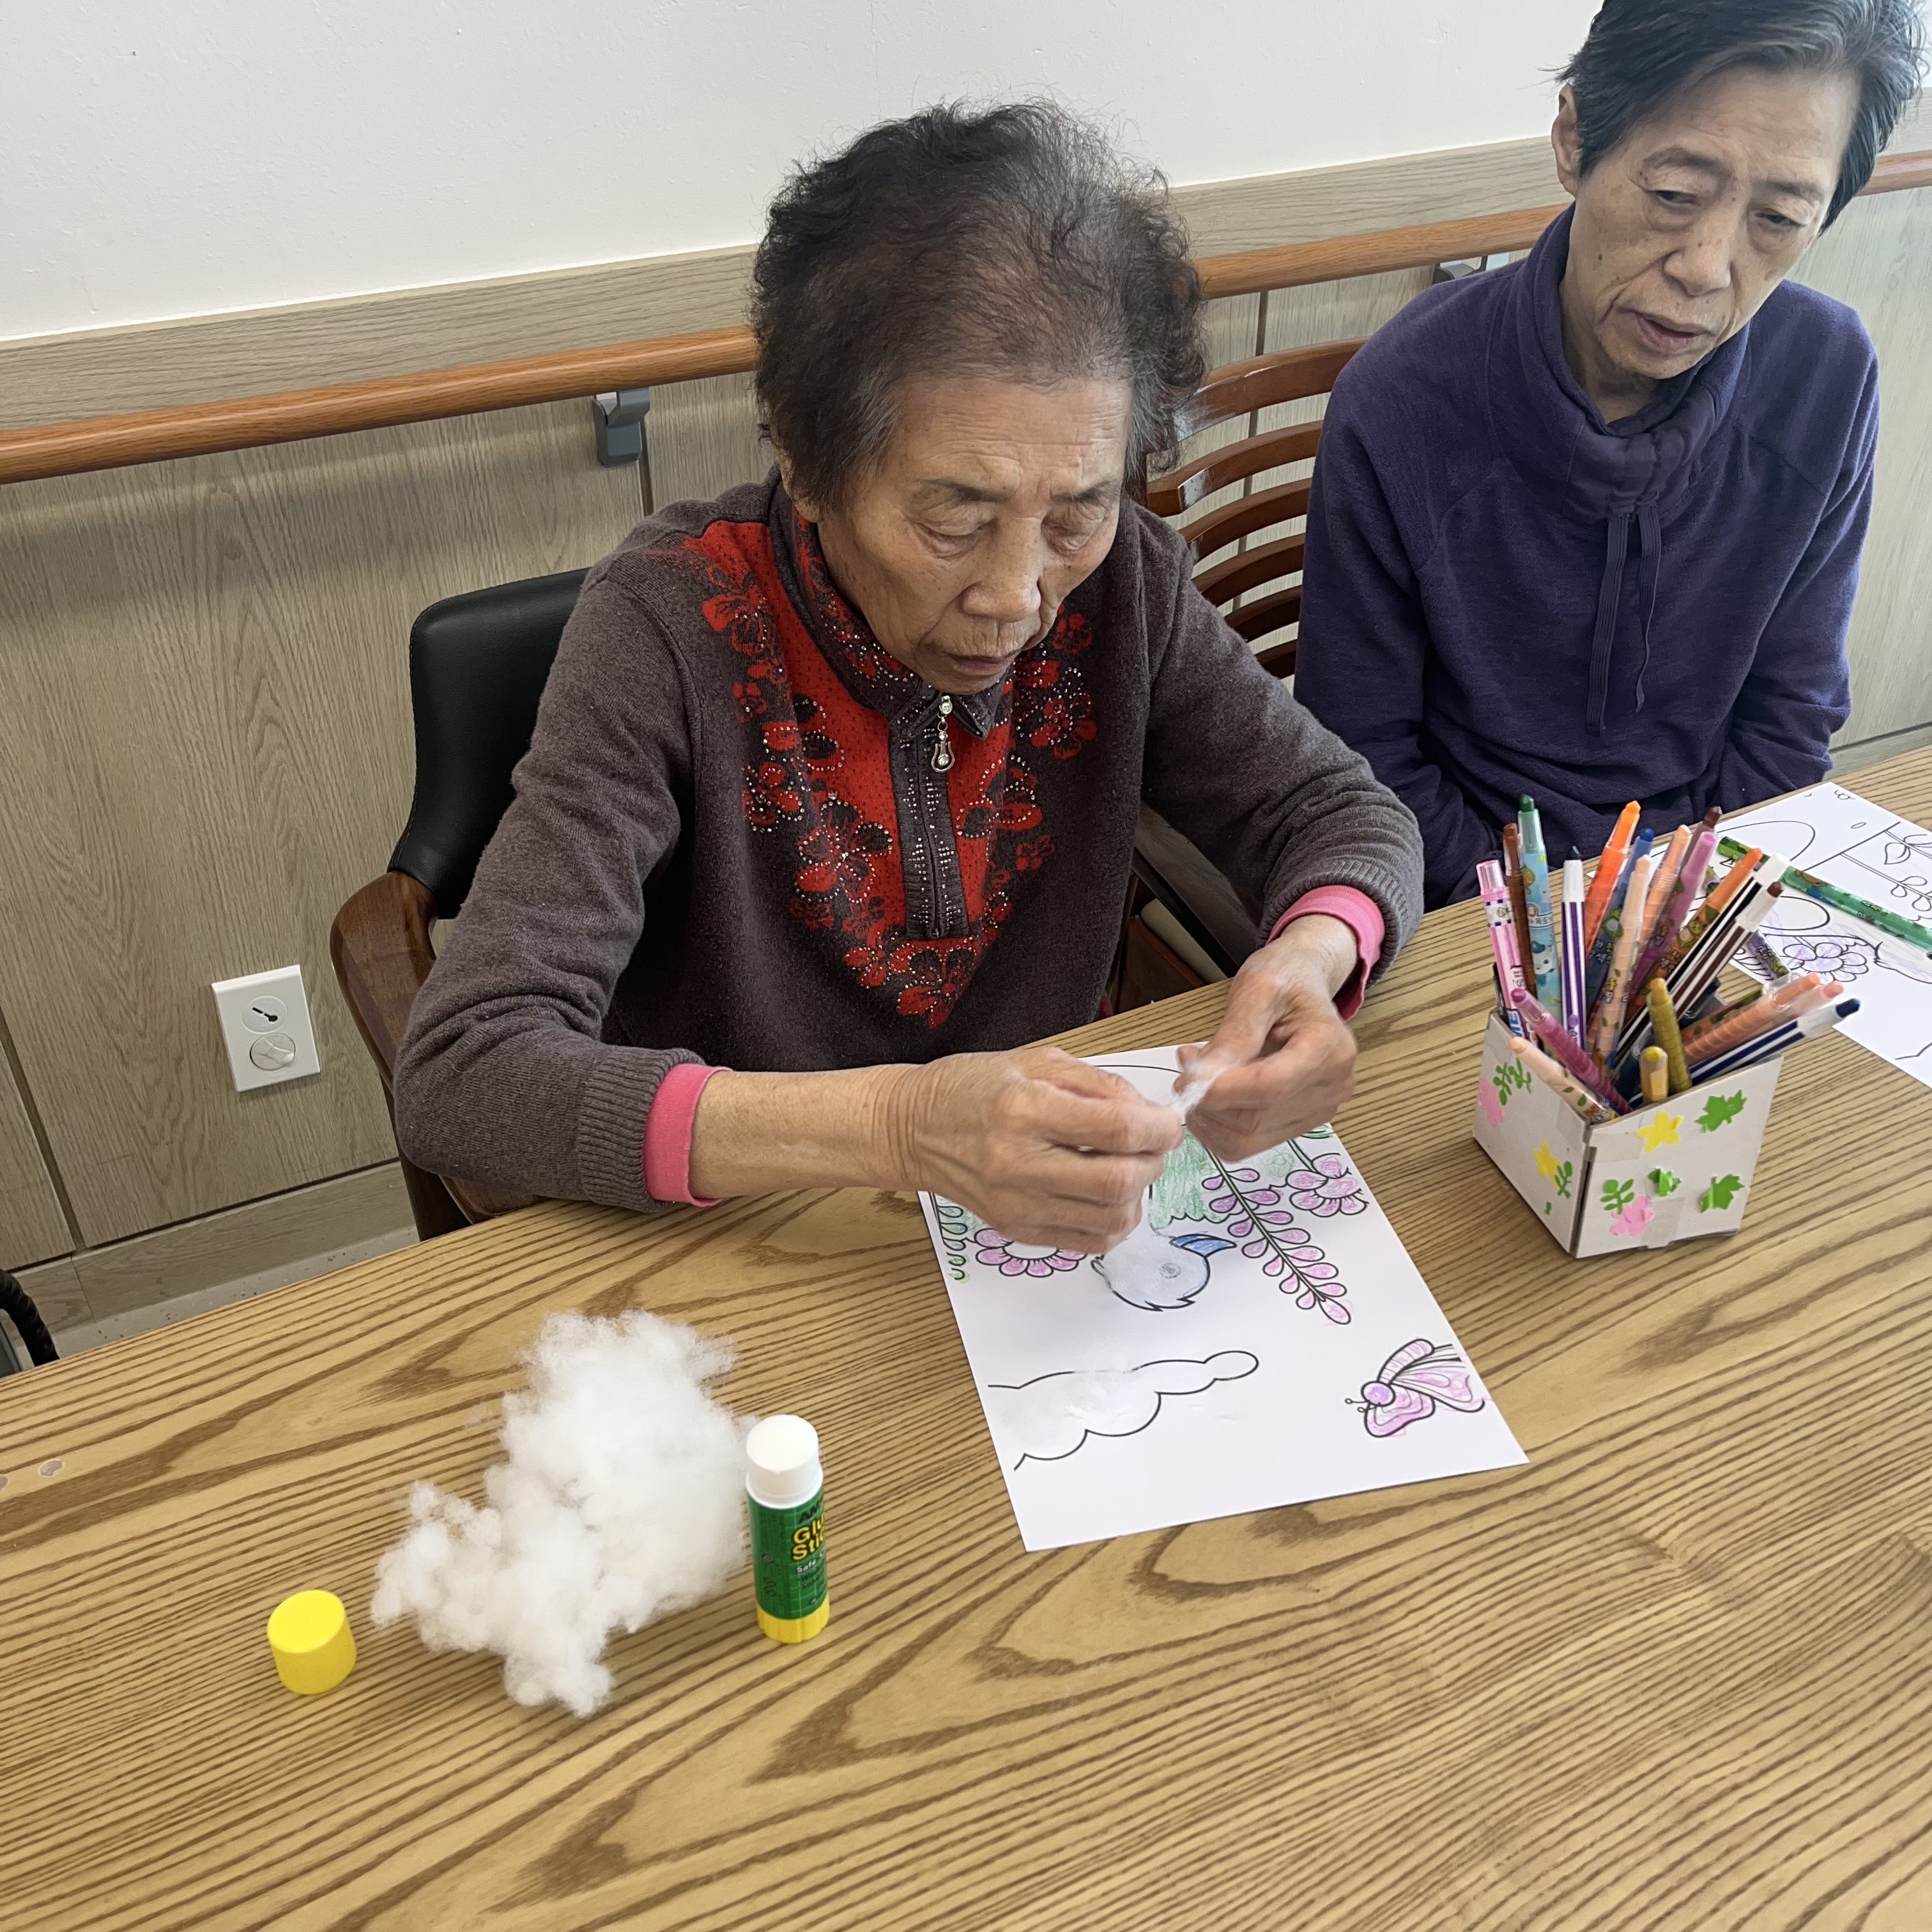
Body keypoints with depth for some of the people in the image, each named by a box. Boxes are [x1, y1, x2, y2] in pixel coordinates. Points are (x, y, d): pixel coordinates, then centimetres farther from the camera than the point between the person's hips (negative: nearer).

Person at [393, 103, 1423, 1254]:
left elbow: (1343, 812, 2)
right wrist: (893, 1126, -38)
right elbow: (462, 1077, -26)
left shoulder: (1119, 583, -8)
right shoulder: (674, 630, -20)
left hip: (1052, 1246, 3)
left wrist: (1309, 962, -21)